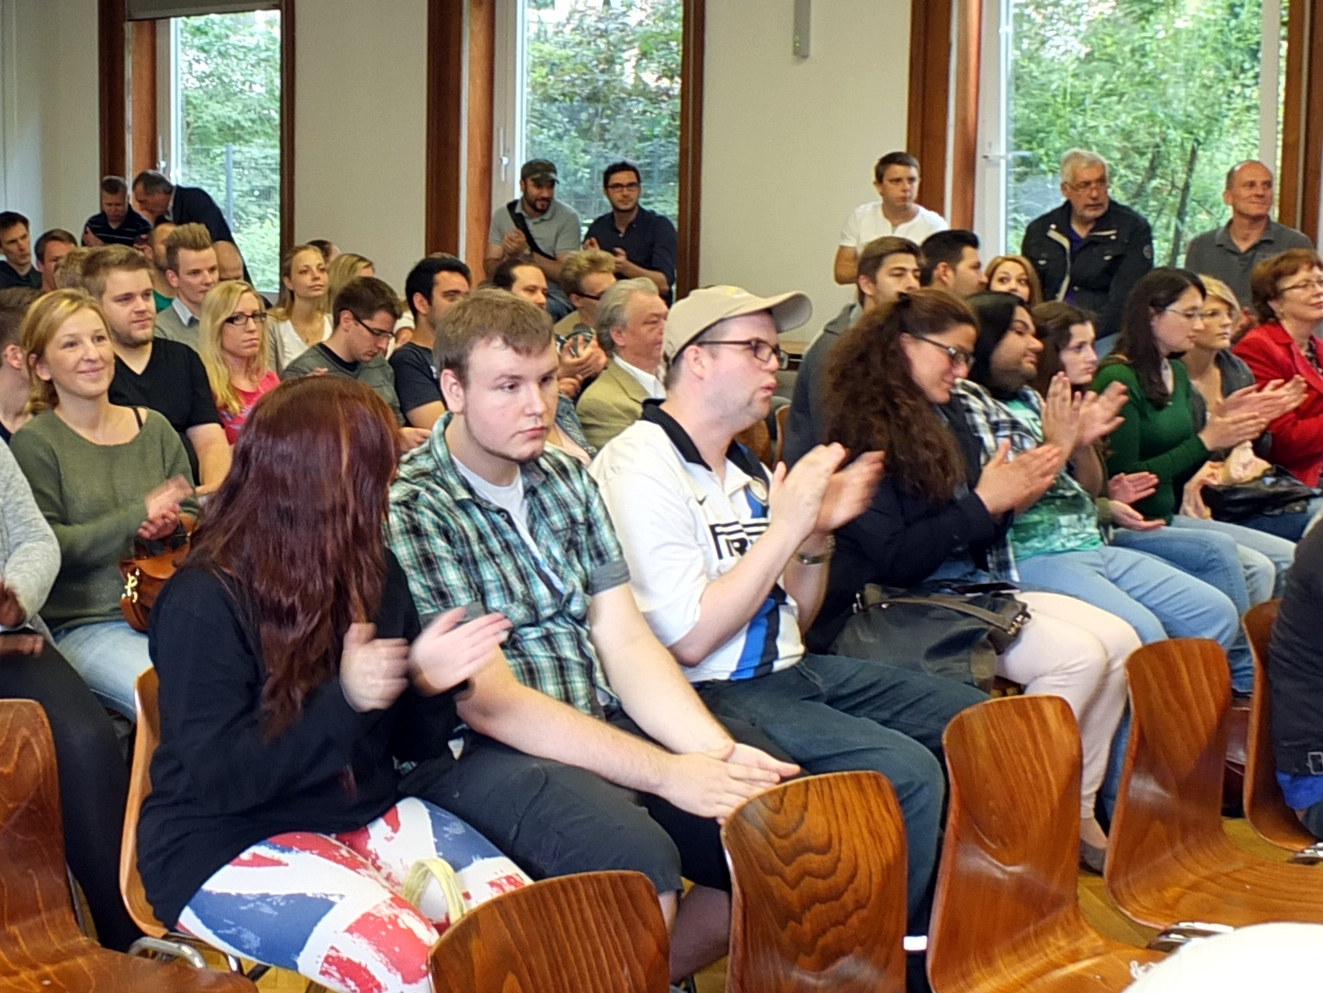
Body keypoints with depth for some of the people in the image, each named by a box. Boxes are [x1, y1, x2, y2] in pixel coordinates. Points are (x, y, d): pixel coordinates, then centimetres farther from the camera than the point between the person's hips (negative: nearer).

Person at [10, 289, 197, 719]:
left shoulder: (153, 428, 13)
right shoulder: (34, 444, -1)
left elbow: (194, 517, 18)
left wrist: (174, 525, -7)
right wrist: (141, 514, -13)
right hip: (81, 628, -4)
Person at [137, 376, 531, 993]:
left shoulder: (373, 574, 5)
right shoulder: (204, 602, -16)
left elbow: (408, 743, 11)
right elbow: (220, 778, -21)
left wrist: (429, 685, -13)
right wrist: (342, 701, -32)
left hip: (362, 815, 7)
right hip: (229, 845, -6)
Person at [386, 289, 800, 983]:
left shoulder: (563, 477, 11)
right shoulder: (410, 510, -11)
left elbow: (625, 641, 6)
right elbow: (489, 702, -16)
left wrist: (715, 752, -12)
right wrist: (667, 774, -20)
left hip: (603, 723, 7)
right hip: (478, 752, -7)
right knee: (636, 856, -34)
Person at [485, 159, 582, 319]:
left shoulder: (567, 218, -2)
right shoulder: (502, 215, 8)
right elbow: (490, 271, 5)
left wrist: (527, 253, -15)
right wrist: (508, 258, -17)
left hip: (554, 298, -3)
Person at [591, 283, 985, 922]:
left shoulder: (743, 467, 14)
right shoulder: (639, 468, -13)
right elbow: (689, 641, -21)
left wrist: (818, 533, -1)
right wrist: (785, 527, -17)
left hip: (789, 675, 10)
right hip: (711, 695, -9)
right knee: (905, 771, -24)